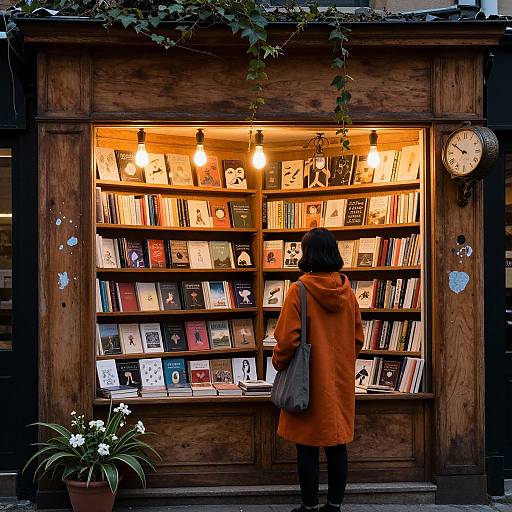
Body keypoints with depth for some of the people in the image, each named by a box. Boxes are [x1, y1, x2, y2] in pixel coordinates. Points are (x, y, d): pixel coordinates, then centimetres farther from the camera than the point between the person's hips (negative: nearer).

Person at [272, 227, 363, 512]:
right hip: (341, 380, 5)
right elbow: (358, 339, 8)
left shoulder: (299, 291, -13)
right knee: (337, 445, 12)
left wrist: (279, 363, 4)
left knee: (308, 447, 5)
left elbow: (288, 339, -14)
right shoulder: (347, 291, 2)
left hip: (310, 380, -5)